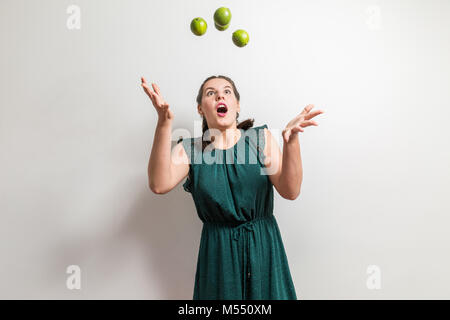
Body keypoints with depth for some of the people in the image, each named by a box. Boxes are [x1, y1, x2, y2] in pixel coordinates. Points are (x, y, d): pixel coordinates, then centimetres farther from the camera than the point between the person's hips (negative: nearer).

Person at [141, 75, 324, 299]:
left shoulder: (261, 138, -3)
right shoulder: (189, 150, -2)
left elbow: (290, 191, -13)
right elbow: (159, 185, -22)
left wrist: (291, 140, -28)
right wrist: (164, 123, -31)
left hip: (263, 247, 1)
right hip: (217, 252, 0)